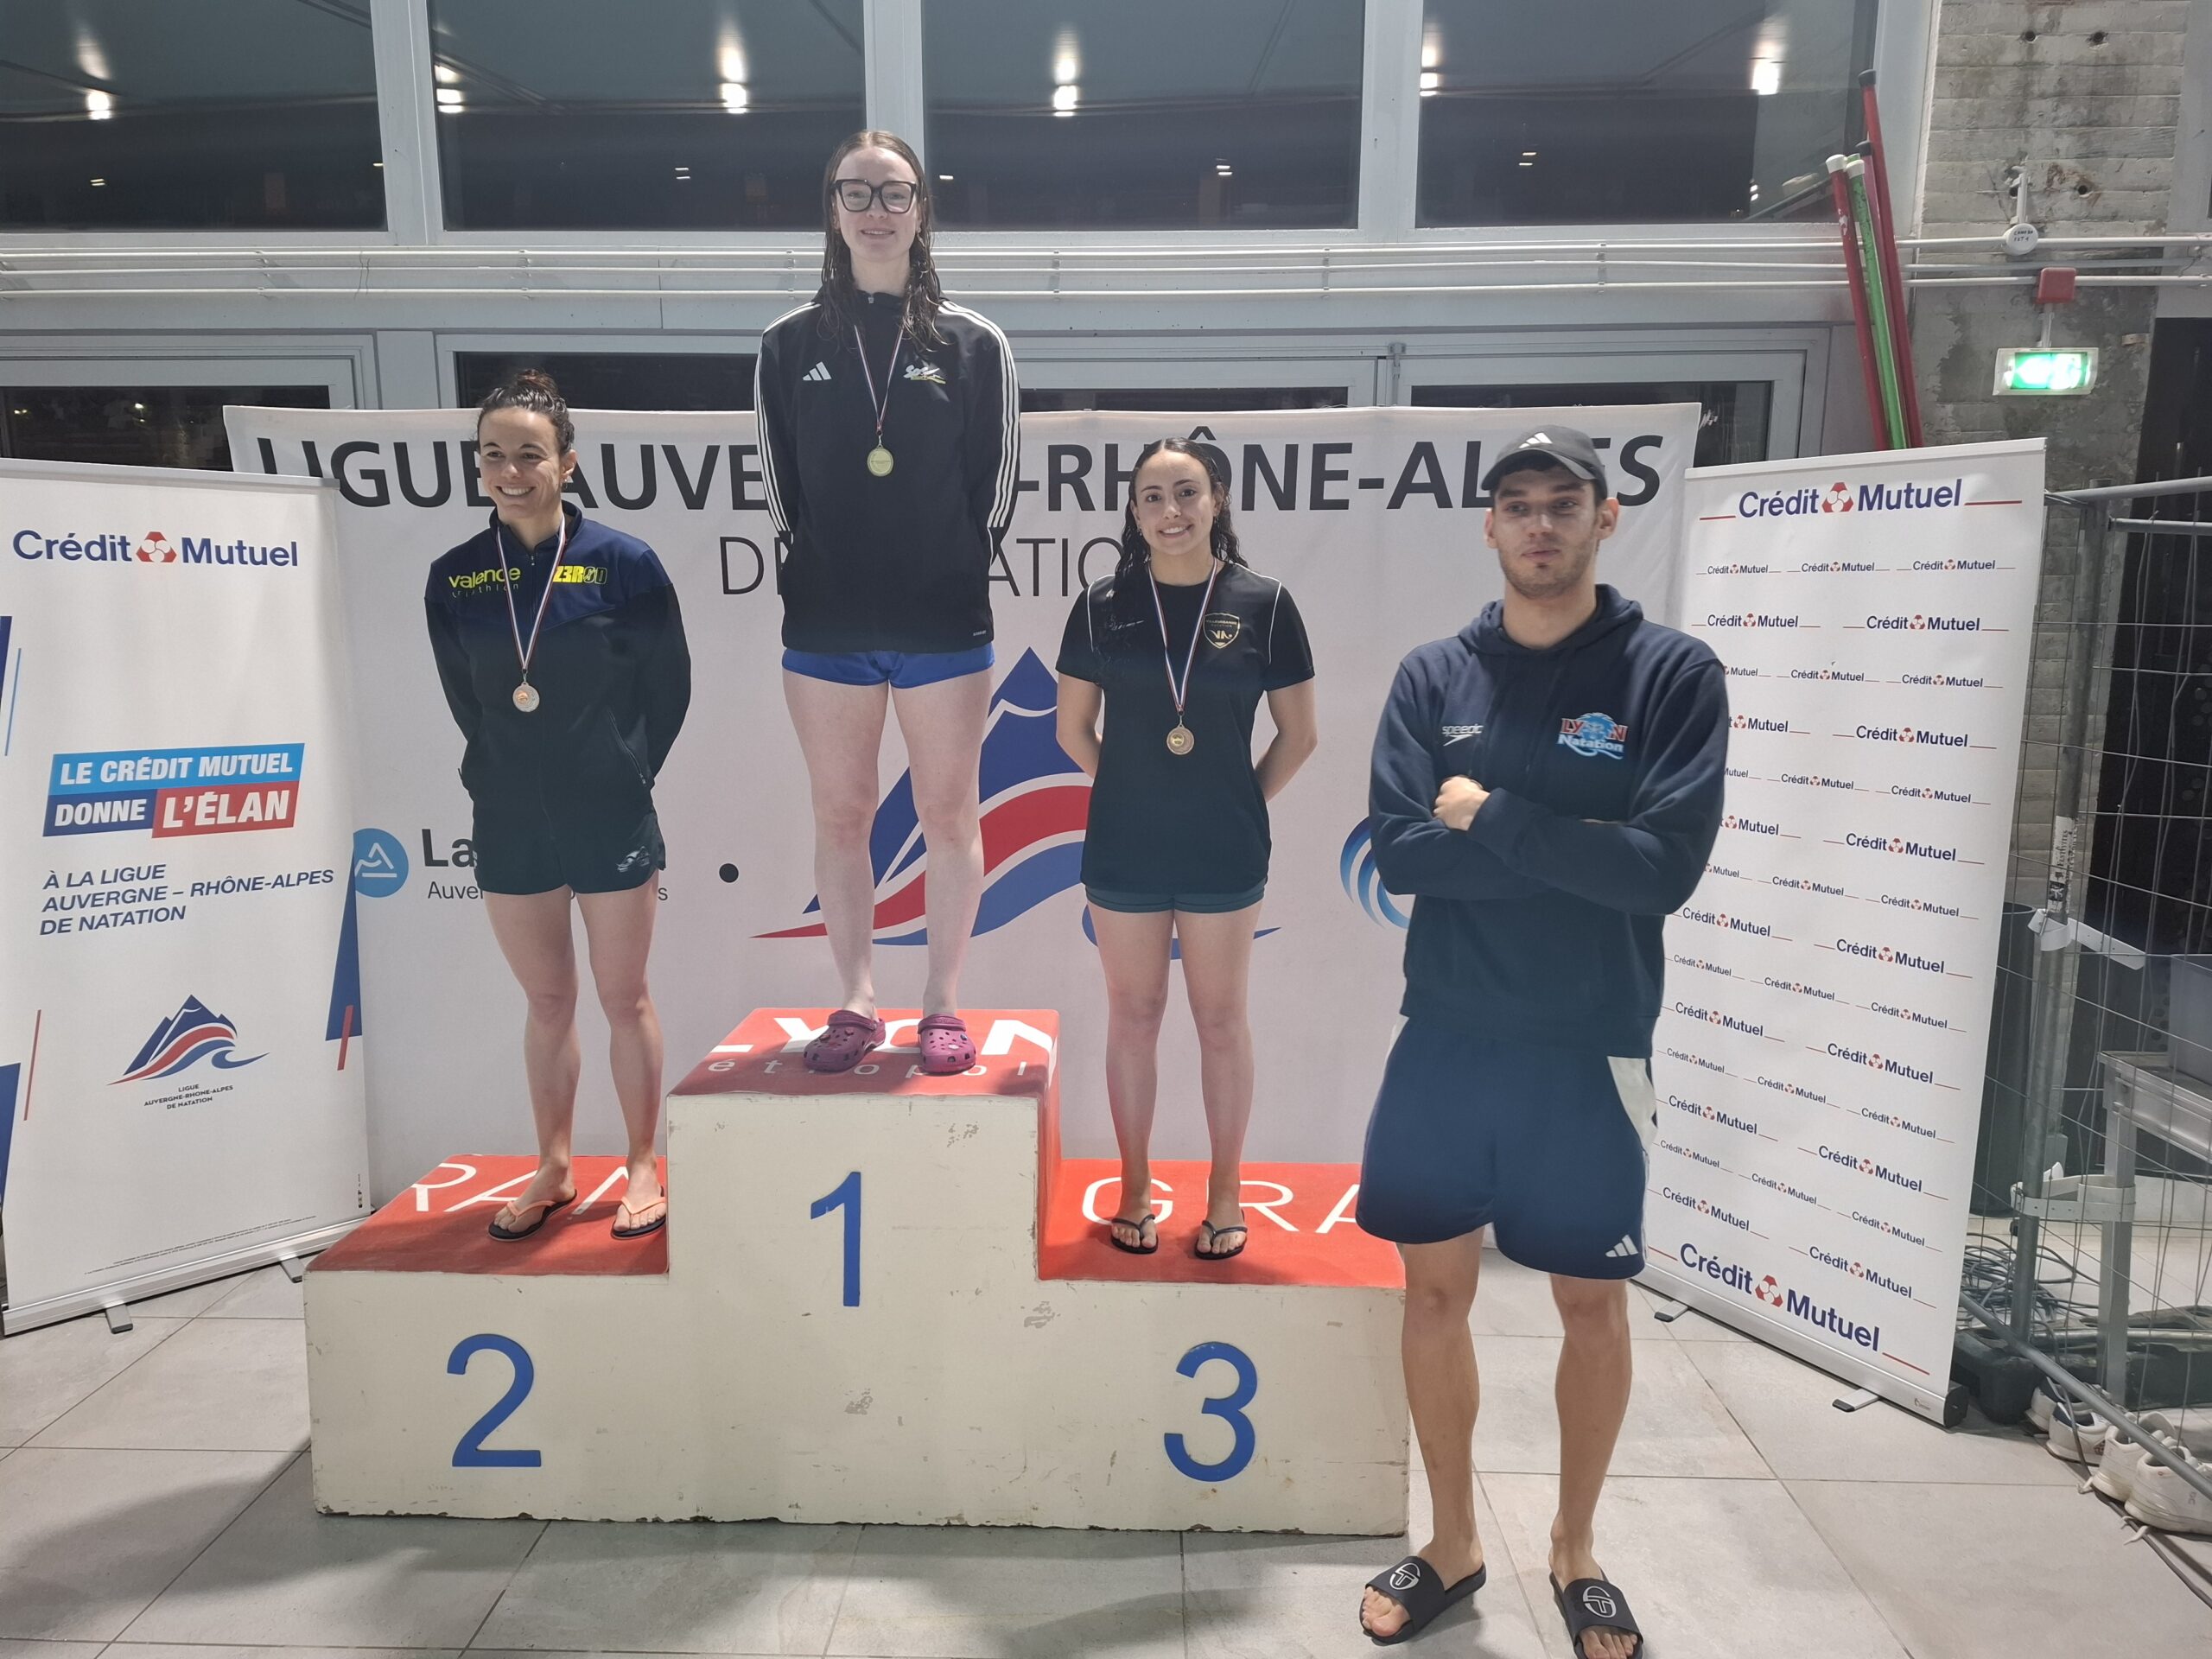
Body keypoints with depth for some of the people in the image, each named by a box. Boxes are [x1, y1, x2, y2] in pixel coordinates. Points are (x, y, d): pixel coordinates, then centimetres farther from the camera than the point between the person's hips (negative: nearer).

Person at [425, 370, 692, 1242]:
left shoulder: (622, 564, -8)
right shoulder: (454, 579, 1)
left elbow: (669, 687, -2)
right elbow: (464, 700, 11)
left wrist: (620, 773, 2)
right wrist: (513, 775, 10)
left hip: (610, 818, -3)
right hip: (510, 821, 3)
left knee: (623, 998, 7)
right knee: (547, 1001, 15)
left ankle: (643, 1169, 22)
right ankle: (553, 1169, 29)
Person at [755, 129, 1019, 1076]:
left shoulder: (973, 344, 2)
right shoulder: (791, 344, 6)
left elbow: (995, 486, 4)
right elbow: (780, 488, 8)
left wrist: (956, 577, 1)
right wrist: (818, 579, 4)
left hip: (944, 627, -1)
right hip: (826, 630, 2)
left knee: (948, 816, 4)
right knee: (839, 817, 7)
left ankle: (942, 1007, 16)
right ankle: (856, 1005, 20)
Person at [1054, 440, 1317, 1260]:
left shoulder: (1263, 603, -5)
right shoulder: (1103, 605, -2)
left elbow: (1298, 733, 2)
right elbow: (1073, 729, 7)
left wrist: (1241, 803, 4)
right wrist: (1132, 792, 8)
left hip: (1224, 853, -1)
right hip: (1124, 850, 1)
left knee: (1221, 1020, 10)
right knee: (1133, 1016, 11)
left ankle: (1226, 1193, 25)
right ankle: (1135, 1189, 26)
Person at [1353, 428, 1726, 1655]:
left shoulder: (1672, 673, -5)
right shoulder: (1432, 676, 2)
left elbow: (1667, 865, -16)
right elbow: (1399, 852, -9)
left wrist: (1493, 818, -14)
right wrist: (1573, 850, -15)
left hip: (1588, 1052, -2)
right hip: (1444, 1043, 2)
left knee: (1594, 1305, 12)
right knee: (1435, 1290, 11)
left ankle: (1574, 1550, 36)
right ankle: (1452, 1544, 33)